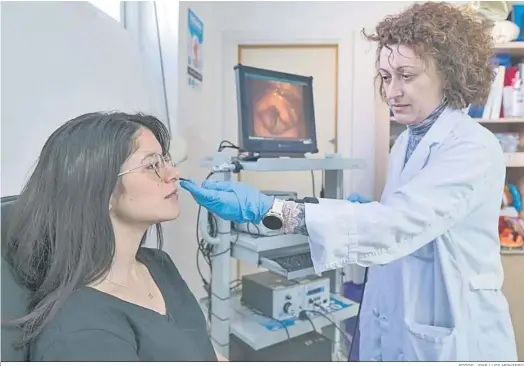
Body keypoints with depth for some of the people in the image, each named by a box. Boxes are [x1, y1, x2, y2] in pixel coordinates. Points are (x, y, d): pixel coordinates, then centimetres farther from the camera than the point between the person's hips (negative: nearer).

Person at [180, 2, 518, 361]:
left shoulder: (475, 149, -20)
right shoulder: (406, 142, 5)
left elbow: (397, 222, -34)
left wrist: (267, 209, -40)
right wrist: (363, 213, -5)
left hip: (450, 337, -6)